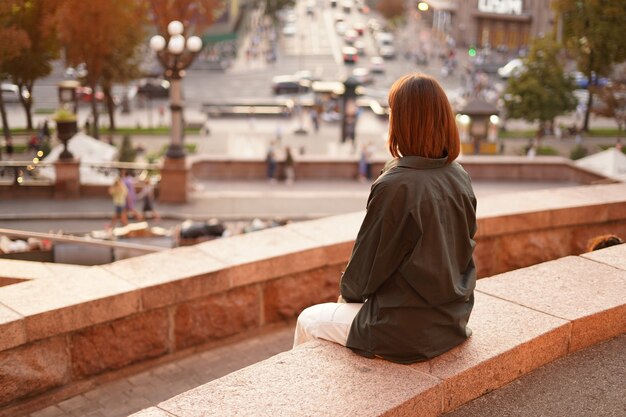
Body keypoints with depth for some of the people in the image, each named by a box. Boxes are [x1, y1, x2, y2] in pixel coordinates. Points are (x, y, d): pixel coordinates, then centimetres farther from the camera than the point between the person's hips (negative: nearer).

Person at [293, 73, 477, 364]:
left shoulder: (395, 187, -25)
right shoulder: (459, 178, -3)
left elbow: (365, 271, -17)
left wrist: (347, 293, 7)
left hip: (407, 333, -7)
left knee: (308, 321, 17)